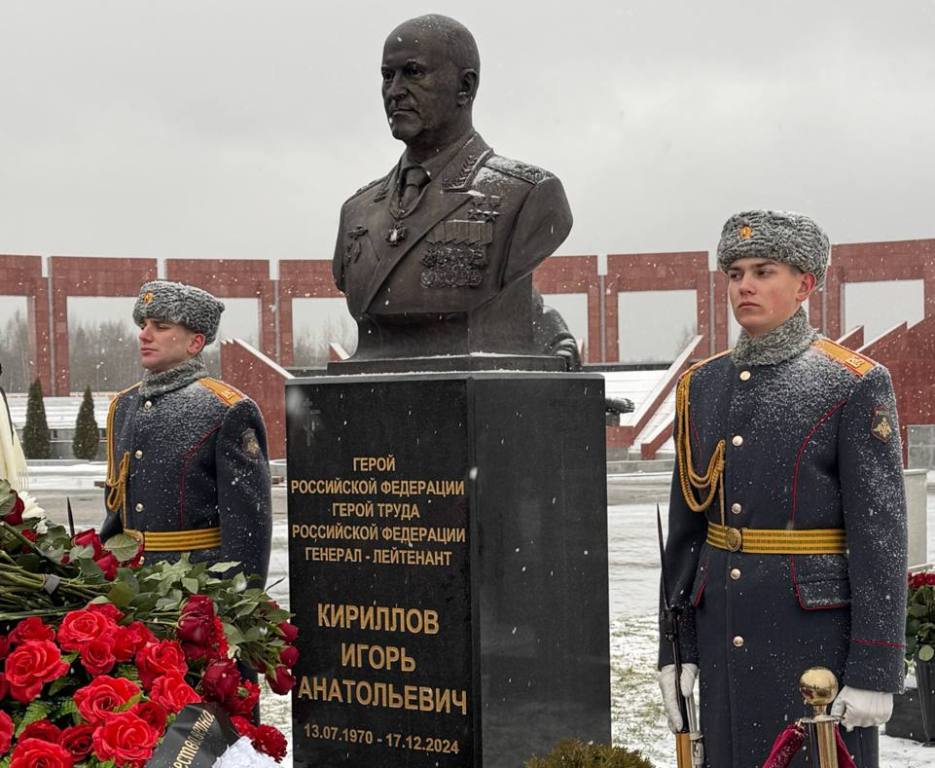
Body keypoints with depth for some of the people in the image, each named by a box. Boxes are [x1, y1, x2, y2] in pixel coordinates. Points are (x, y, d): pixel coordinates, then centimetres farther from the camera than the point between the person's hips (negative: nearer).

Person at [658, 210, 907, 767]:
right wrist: (676, 647, 10)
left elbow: (881, 535, -11)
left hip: (817, 631, -5)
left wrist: (874, 670, -14)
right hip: (723, 631, 5)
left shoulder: (855, 384, -7)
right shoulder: (702, 385, 9)